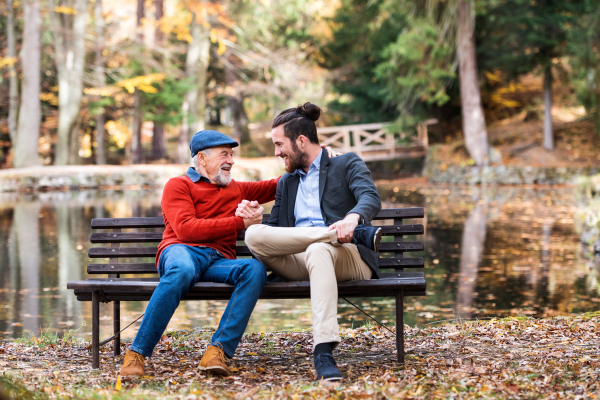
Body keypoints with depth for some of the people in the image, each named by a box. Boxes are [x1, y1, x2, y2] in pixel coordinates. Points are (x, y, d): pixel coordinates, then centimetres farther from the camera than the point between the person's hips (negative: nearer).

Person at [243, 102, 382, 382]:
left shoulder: (347, 164, 13)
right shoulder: (286, 182, 32)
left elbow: (371, 199, -7)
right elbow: (274, 229, 30)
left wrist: (352, 217, -32)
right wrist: (254, 216, 6)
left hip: (349, 257, -4)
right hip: (297, 262, 5)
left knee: (318, 251, -42)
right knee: (254, 235, -26)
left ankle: (324, 352, -55)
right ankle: (360, 233, -27)